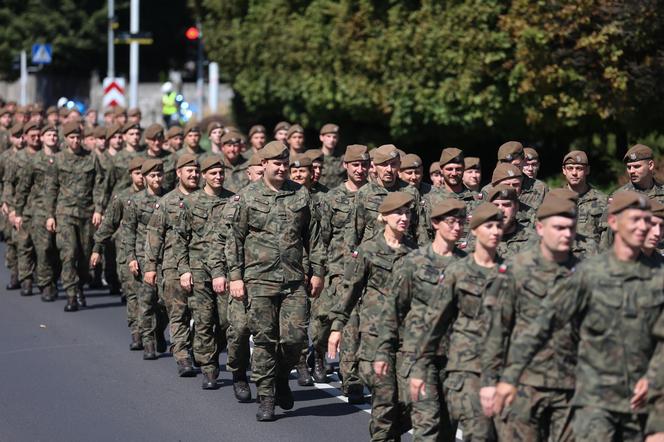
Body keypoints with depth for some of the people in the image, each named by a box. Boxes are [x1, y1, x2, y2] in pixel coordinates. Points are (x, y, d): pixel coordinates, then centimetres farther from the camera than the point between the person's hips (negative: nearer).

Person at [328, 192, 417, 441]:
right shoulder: (367, 251, 0)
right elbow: (350, 290, 2)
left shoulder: (414, 251, 10)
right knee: (384, 394, -6)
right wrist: (337, 326, -1)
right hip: (376, 332, -3)